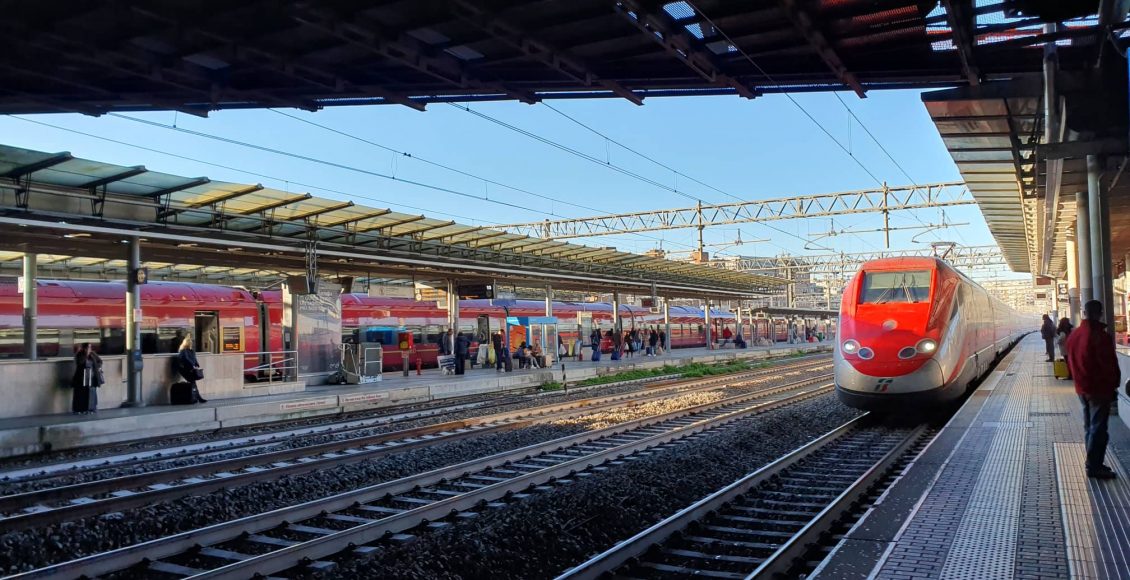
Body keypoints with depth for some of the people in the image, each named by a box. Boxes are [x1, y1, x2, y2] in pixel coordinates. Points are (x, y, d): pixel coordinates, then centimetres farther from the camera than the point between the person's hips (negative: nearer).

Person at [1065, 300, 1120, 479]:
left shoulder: (1074, 335, 5)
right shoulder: (1100, 336, -19)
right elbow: (1110, 364, -16)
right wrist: (1113, 385, -3)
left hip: (1082, 388, 8)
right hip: (1099, 389, -7)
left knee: (1089, 426, 16)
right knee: (1098, 428, -2)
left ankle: (1093, 464, 23)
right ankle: (1094, 467, 1)